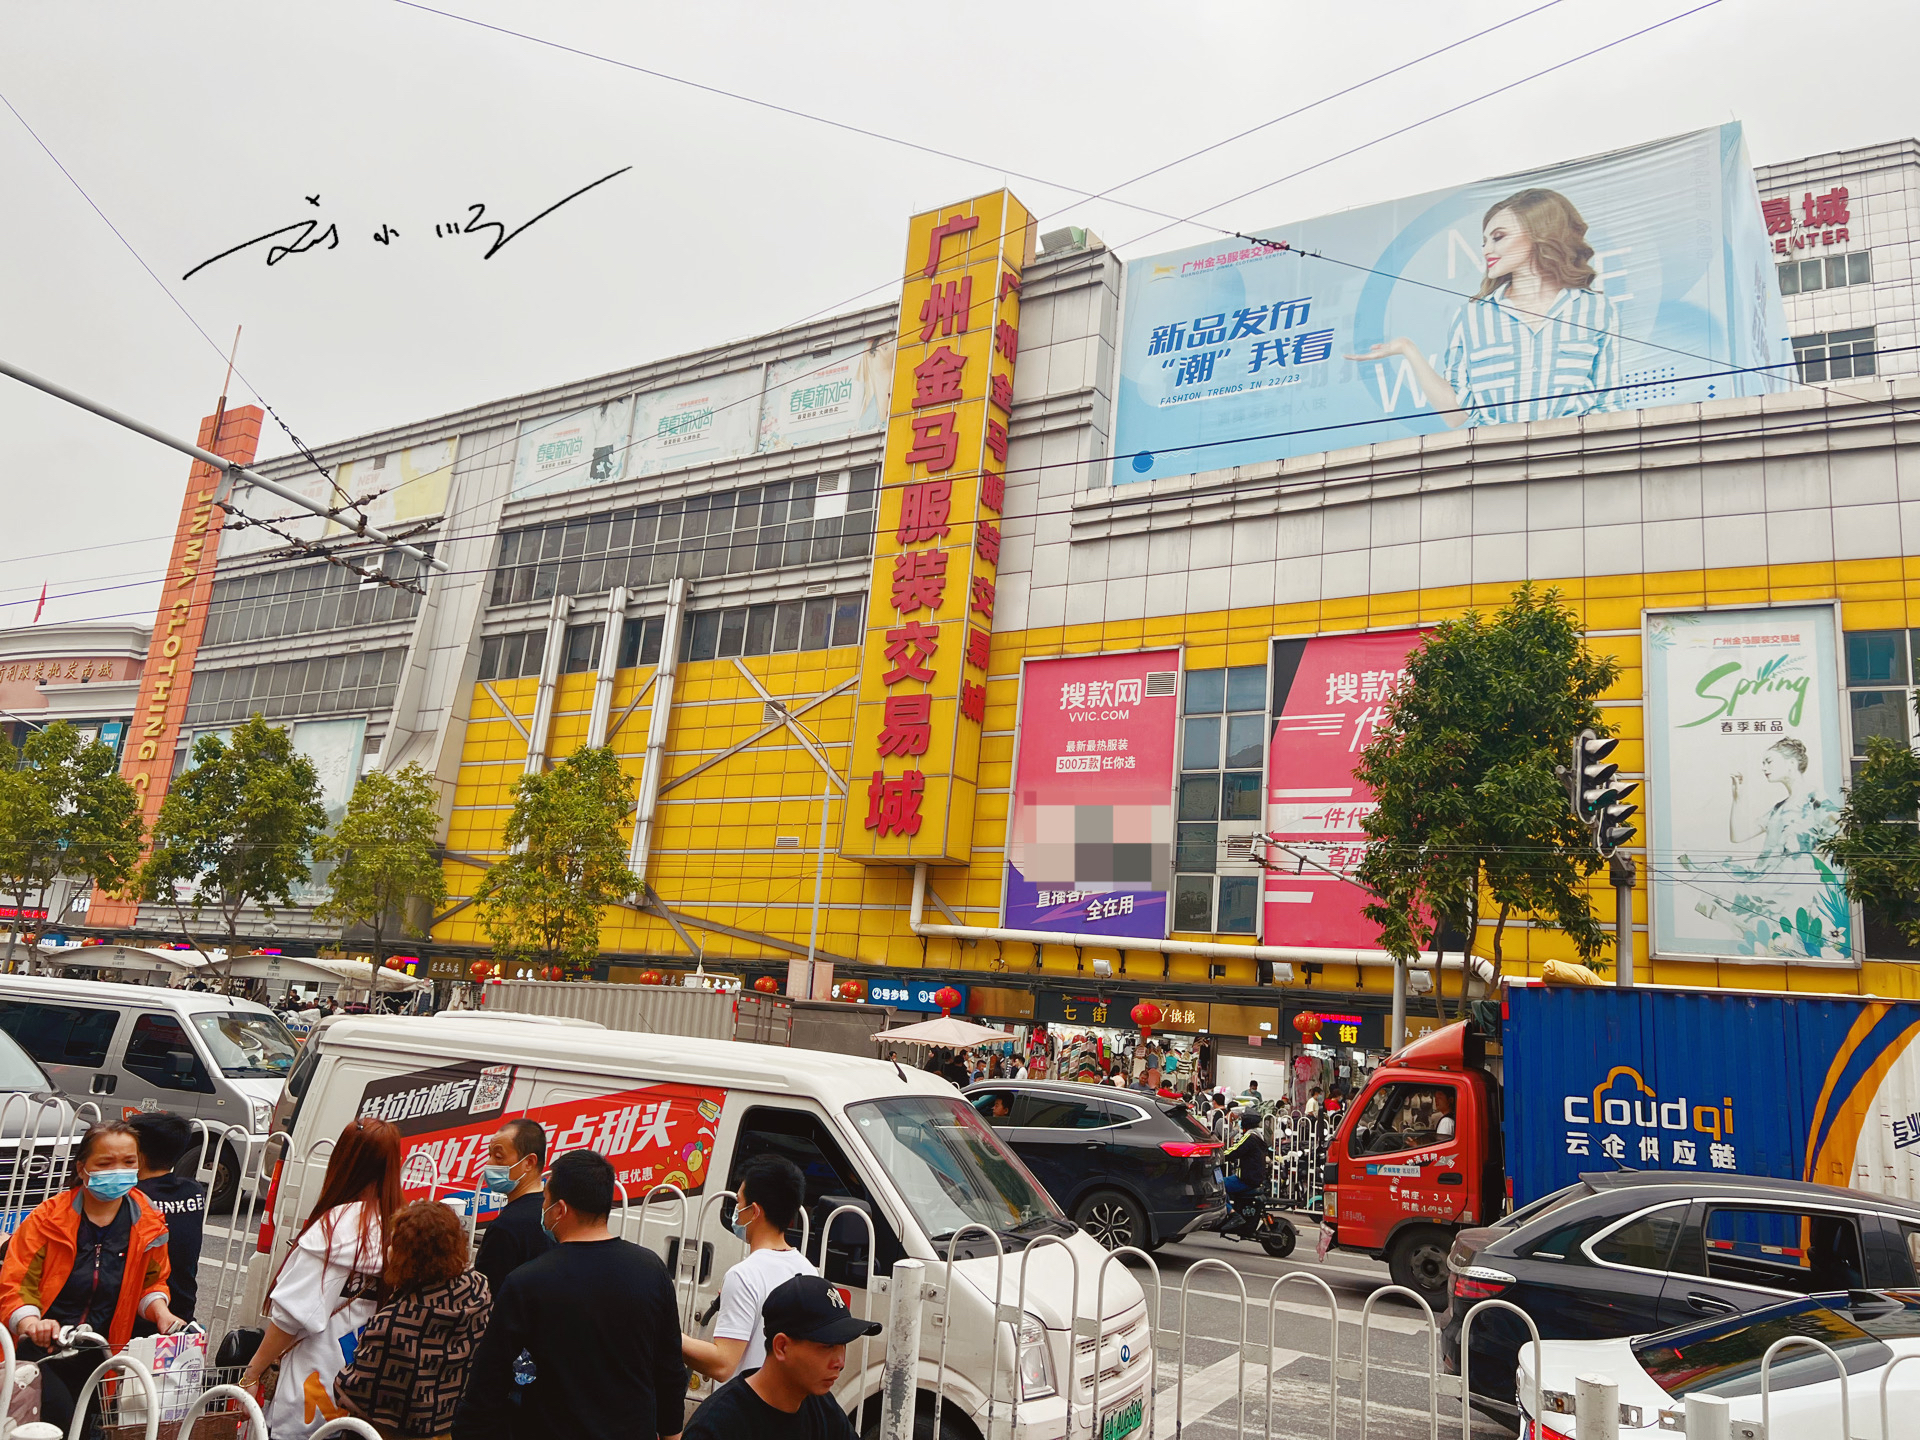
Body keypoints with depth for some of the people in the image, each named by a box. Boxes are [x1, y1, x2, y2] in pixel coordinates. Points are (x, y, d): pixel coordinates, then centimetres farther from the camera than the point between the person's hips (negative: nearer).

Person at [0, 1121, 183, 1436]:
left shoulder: (147, 1223, 1)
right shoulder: (48, 1218, -7)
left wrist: (161, 1314, -5)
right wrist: (30, 1323, -27)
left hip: (98, 1359, 3)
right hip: (39, 1351, -3)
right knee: (63, 1423, -22)